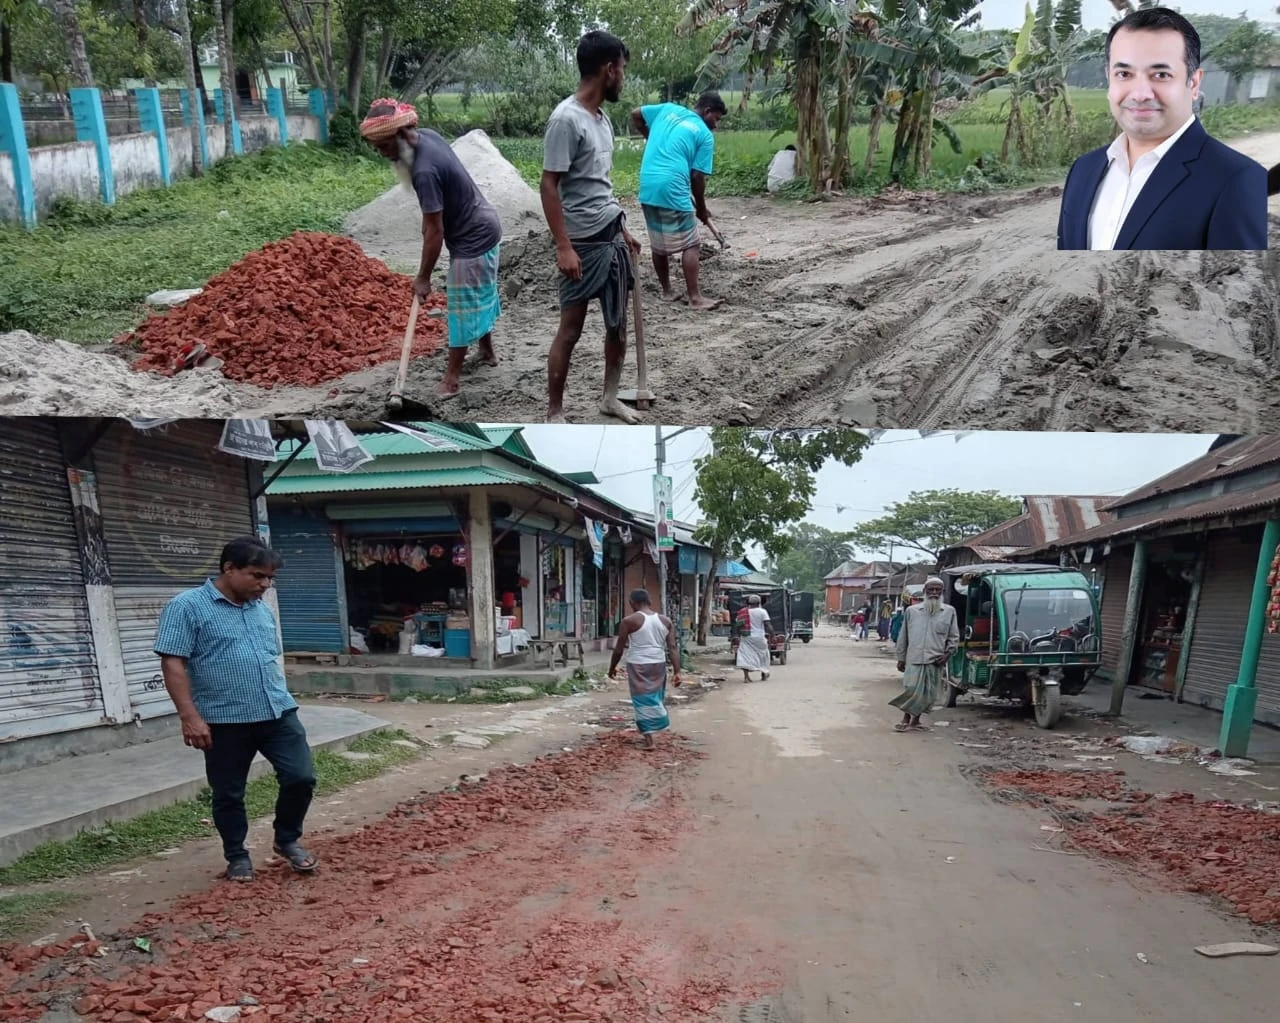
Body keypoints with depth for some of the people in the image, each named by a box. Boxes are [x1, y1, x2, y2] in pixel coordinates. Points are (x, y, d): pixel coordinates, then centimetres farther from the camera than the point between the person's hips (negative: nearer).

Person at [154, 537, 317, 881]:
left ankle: (287, 840, 23)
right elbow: (172, 663, -13)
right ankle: (237, 857, 27)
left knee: (301, 777, 1)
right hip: (224, 721, -5)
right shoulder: (187, 607, -8)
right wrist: (189, 716, -17)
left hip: (279, 713, 5)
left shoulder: (262, 610, 12)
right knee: (228, 794, 9)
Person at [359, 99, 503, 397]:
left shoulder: (424, 171, -30)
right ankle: (486, 350, 38)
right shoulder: (427, 135, -2)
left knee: (463, 304, -5)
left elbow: (435, 231, -26)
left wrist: (423, 277, -18)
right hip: (483, 226, 10)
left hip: (473, 238, -10)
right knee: (480, 294, 22)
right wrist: (429, 218, 8)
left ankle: (452, 377, 1)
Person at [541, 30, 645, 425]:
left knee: (619, 324, 13)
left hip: (613, 237, 9)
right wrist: (564, 247, -21)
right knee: (570, 330, -1)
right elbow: (549, 186, -17)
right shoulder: (566, 119, -15)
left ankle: (610, 398, 28)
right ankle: (554, 413, 9)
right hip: (583, 243, -8)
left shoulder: (602, 118, 11)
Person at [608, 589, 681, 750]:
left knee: (643, 700, 1)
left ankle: (649, 740, -3)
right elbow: (673, 648, -1)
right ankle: (648, 734, 32)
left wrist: (612, 668, 9)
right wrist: (676, 672, -2)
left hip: (638, 665, -5)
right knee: (655, 698, 18)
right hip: (659, 664, 5)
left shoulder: (629, 621, -7)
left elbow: (619, 649, -4)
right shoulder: (665, 621, 5)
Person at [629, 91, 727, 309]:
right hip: (672, 189, -6)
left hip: (647, 187, 6)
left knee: (658, 244, 17)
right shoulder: (705, 135, 2)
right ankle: (695, 297, -2)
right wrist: (701, 208, 12)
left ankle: (667, 290, 25)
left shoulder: (668, 109, 16)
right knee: (690, 245, 0)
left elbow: (635, 115, 23)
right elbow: (697, 177, 0)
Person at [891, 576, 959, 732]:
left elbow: (954, 636, 12)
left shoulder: (949, 611, 7)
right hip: (914, 659, -1)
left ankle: (915, 720, 21)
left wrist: (948, 653, -3)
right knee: (911, 689, -8)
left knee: (928, 693, 5)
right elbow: (903, 636, 11)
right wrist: (901, 658, 10)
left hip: (935, 661, 1)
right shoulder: (912, 611, 6)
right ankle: (905, 719, 10)